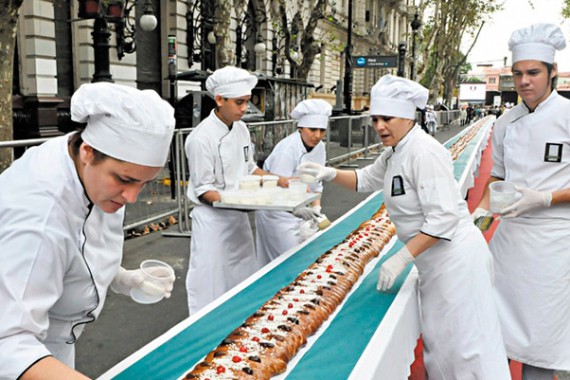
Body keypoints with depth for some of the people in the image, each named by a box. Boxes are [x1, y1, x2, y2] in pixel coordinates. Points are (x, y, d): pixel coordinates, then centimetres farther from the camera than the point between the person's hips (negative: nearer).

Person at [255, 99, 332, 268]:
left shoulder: (319, 147, -2)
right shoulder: (288, 149, -26)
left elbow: (316, 183, 7)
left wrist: (316, 207, -6)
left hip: (298, 209, 7)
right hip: (276, 211, -7)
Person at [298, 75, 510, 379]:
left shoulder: (425, 153, -21)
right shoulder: (395, 152, 9)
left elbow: (443, 218, -25)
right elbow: (365, 179, 22)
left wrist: (401, 259, -24)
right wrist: (331, 174, 5)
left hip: (455, 258, -10)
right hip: (435, 261, 10)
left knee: (463, 343, -1)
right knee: (436, 341, 20)